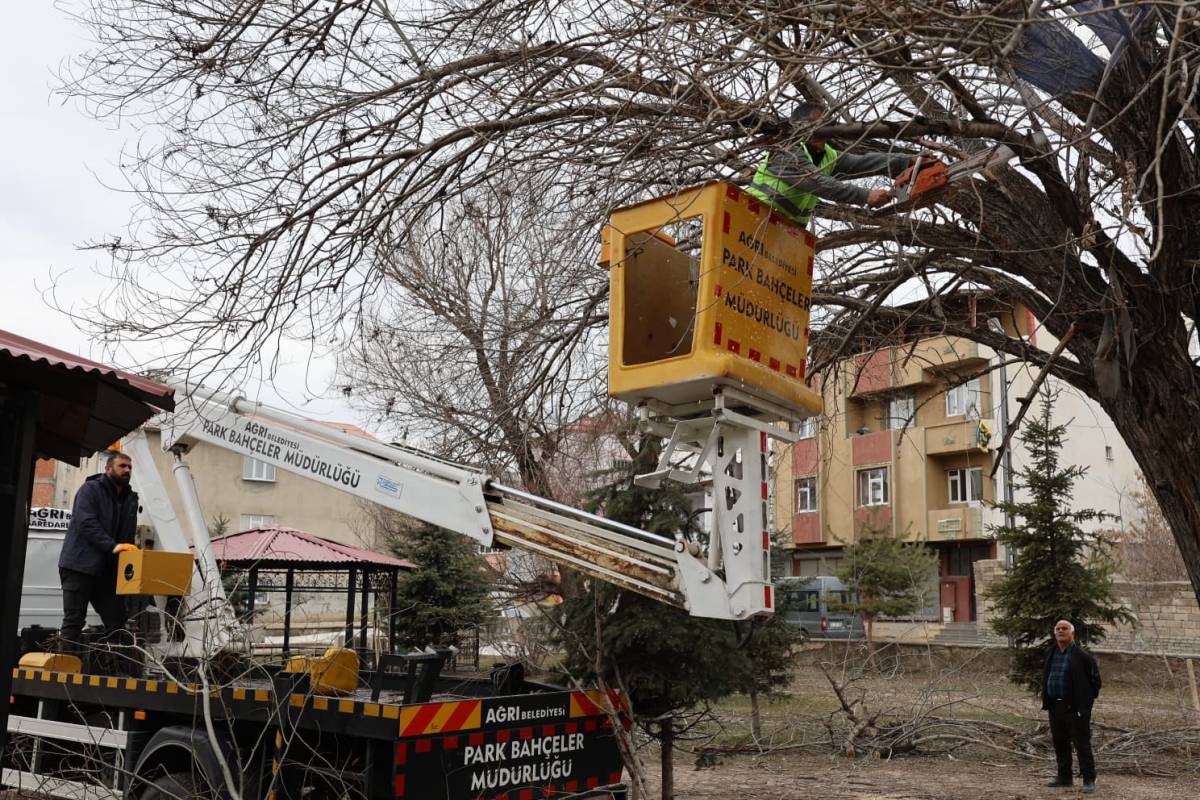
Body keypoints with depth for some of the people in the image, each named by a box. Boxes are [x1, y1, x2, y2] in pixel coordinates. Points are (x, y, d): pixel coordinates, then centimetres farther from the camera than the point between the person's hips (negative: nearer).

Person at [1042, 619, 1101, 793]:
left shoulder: (1082, 656, -9)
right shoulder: (1051, 654, 10)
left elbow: (1095, 680, -5)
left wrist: (1087, 700, -5)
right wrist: (1046, 700, 13)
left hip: (1076, 707, -6)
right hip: (1055, 706, 6)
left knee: (1082, 744, -3)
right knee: (1060, 744, 12)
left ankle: (1089, 780, 4)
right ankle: (1064, 777, 23)